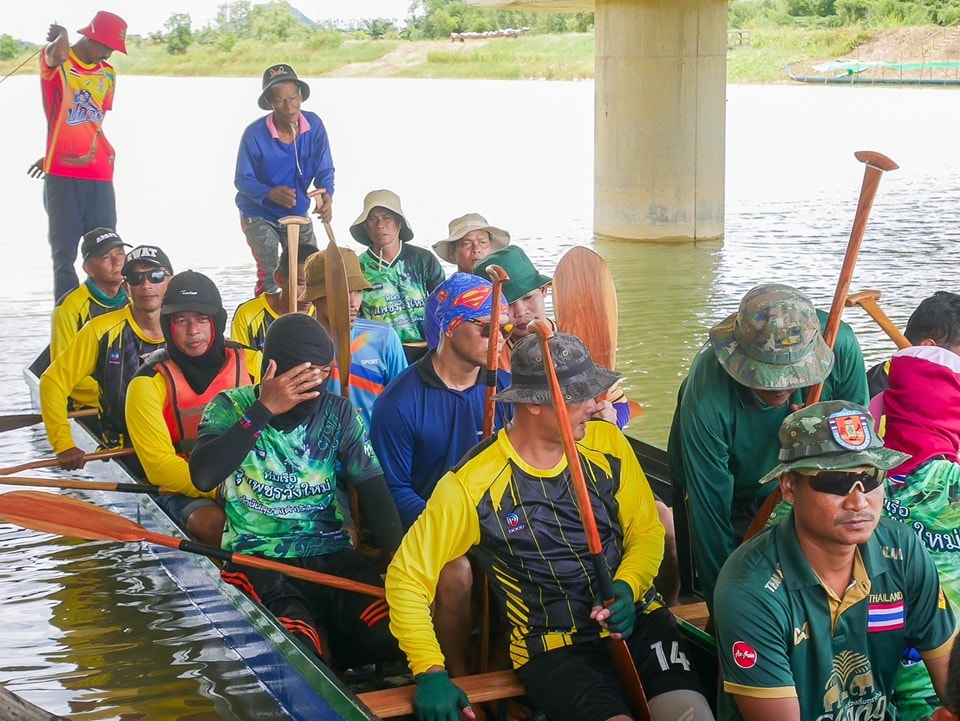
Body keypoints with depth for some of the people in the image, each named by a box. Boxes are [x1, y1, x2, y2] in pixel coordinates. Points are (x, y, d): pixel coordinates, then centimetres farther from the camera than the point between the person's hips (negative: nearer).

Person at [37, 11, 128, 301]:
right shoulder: (56, 62, -3)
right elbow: (59, 53, -29)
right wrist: (60, 34, -9)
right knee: (64, 253, 0)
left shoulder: (108, 74, 13)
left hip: (99, 175, 5)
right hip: (62, 175, -5)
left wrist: (93, 153, 6)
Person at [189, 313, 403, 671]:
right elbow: (202, 477, -20)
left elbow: (375, 490, 0)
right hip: (256, 559, -3)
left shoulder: (338, 413, 6)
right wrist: (264, 410, -22)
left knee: (391, 634, -21)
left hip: (330, 554, 4)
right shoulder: (231, 407, -2)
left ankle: (322, 667, 8)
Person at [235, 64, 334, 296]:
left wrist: (326, 196, -31)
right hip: (260, 215, -4)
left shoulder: (314, 125, -13)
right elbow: (242, 180, -17)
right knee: (269, 277, -16)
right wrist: (270, 194, -37)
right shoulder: (255, 134, -22)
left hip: (297, 214, 4)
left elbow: (324, 171, -9)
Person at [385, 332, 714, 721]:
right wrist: (431, 671, -14)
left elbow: (646, 531, 11)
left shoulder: (607, 441, 2)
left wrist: (627, 588, -10)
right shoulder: (471, 485, -10)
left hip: (637, 618, 4)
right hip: (552, 648, -3)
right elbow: (407, 576, -5)